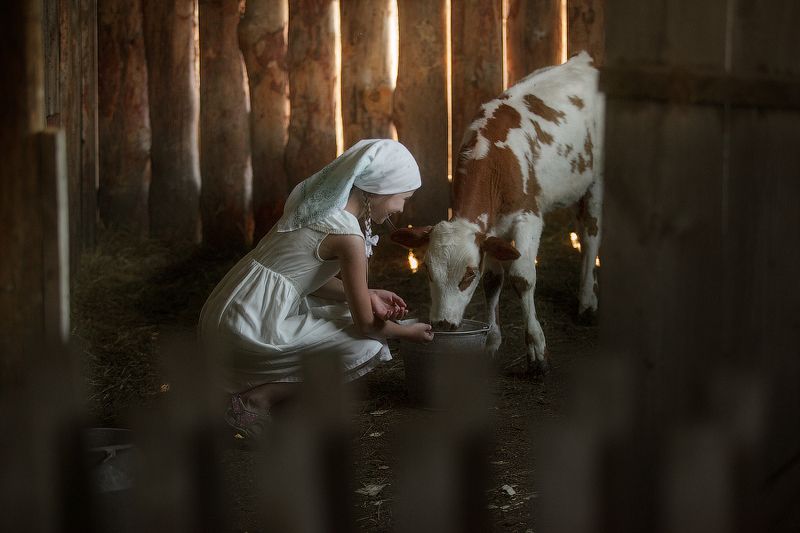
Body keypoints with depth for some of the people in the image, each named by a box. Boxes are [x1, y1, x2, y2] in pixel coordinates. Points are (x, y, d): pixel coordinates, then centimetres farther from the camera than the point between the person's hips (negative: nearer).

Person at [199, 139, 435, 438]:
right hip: (249, 329, -9)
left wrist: (367, 296, 11)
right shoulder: (348, 234, -16)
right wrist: (407, 332, 10)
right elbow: (365, 324, -10)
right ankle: (258, 399, -5)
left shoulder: (320, 204, 10)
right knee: (366, 347, -7)